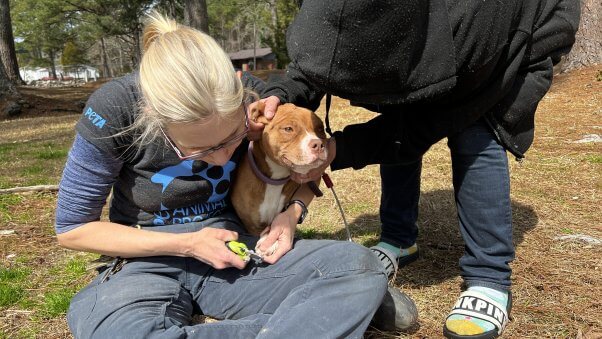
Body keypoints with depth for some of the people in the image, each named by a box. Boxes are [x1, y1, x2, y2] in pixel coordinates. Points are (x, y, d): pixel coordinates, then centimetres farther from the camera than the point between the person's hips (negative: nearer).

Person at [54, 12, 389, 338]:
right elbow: (72, 227, -9)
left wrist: (292, 211, -14)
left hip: (234, 246, 2)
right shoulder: (113, 112, -20)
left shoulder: (252, 97, -12)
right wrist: (185, 244, -16)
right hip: (154, 258, -1)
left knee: (359, 266, -22)